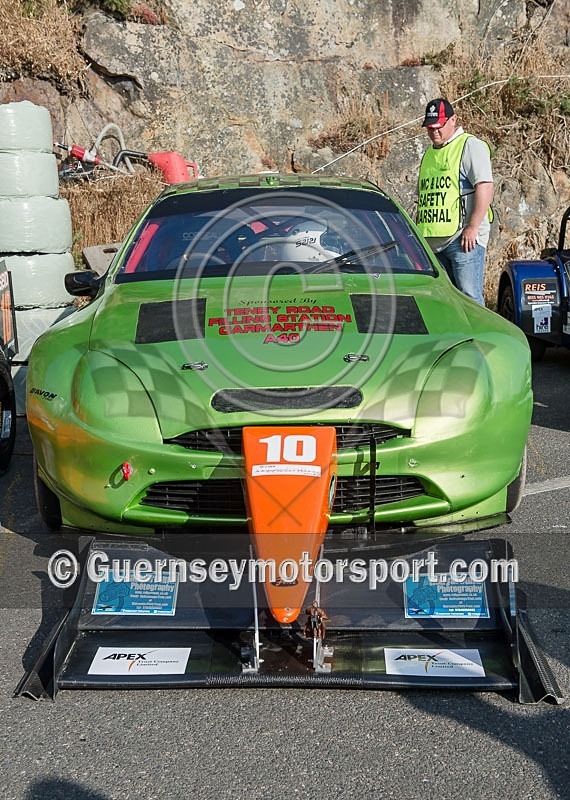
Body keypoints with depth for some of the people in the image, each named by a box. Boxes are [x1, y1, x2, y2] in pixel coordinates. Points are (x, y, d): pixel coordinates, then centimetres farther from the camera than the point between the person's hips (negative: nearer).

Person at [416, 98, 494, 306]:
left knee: (469, 297, -10)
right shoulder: (428, 154, 23)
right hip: (432, 240, 8)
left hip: (462, 238, -8)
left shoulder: (470, 146, -2)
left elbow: (485, 187, -14)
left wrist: (472, 227, -20)